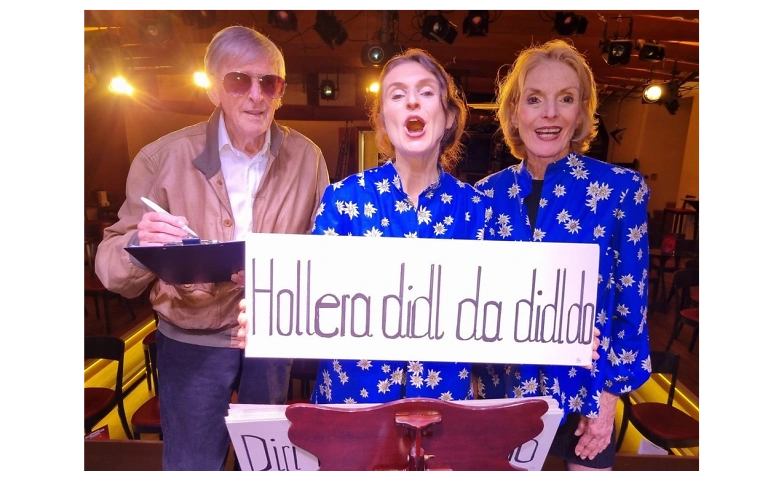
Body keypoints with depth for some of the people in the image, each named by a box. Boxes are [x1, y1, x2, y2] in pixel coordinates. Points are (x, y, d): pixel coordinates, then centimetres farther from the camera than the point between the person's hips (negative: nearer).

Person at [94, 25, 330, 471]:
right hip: (192, 343, -1)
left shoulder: (307, 157, -7)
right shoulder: (163, 157, -13)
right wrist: (138, 247, -33)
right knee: (191, 461, 16)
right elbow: (111, 265, -11)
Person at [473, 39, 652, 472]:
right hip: (501, 385, 2)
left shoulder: (622, 189, -11)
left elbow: (631, 299, -6)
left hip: (582, 389, -2)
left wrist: (610, 389, -6)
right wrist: (472, 377, 4)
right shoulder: (488, 193, -4)